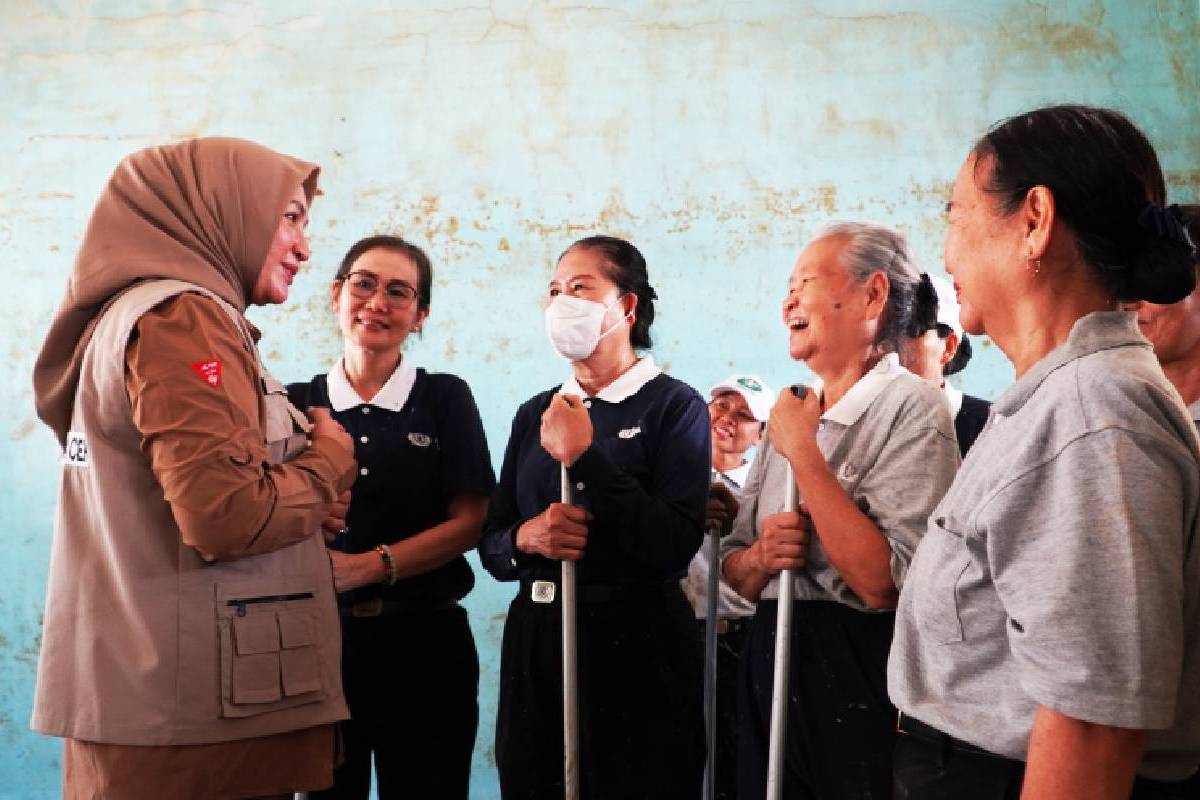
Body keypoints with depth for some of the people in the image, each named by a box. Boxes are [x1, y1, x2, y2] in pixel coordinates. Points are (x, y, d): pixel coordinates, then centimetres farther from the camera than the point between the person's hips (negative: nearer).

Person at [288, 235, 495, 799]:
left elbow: (470, 523, -3)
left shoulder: (445, 398, 2)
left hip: (424, 644, -1)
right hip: (320, 638, 1)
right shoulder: (298, 404, 6)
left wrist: (370, 565, -15)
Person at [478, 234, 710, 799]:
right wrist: (525, 537, -11)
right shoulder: (534, 413, 11)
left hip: (634, 642, -5)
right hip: (535, 640, 5)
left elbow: (675, 545, -17)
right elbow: (491, 544, 11)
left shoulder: (674, 406, -5)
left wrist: (583, 455, -19)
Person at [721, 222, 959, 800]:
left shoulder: (912, 407, -12)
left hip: (856, 677, -7)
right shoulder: (793, 412, 10)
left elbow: (884, 583, -23)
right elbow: (734, 569, 13)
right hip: (770, 663, 7)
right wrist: (762, 555, -10)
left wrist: (803, 453, -18)